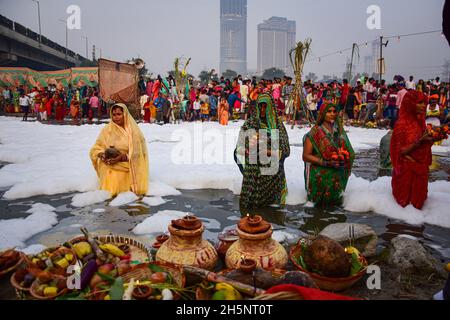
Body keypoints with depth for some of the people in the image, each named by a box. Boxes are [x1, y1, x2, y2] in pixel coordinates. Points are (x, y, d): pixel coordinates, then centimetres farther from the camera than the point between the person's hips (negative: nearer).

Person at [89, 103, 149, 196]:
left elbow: (137, 151, -6)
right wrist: (103, 155, -16)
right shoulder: (107, 129, 2)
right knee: (112, 191, -18)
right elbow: (96, 149, 6)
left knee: (139, 190, -20)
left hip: (130, 166, -1)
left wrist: (122, 157, -20)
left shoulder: (133, 130, -2)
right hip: (112, 168, 1)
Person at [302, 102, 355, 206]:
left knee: (336, 202, -3)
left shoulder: (340, 130, 8)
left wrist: (343, 160, -5)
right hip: (319, 174, -4)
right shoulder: (315, 132, -7)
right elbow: (306, 156, -8)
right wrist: (325, 162, -18)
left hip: (337, 174, 4)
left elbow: (348, 152, 16)